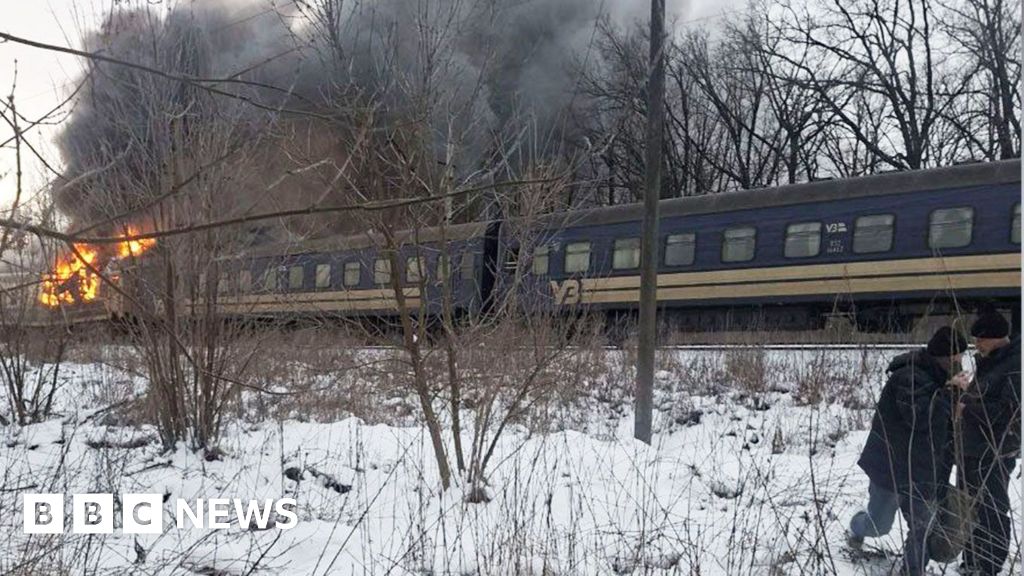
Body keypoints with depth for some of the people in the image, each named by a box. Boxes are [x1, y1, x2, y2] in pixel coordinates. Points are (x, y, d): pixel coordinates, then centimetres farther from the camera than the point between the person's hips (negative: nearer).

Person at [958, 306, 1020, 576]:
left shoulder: (1016, 365, -16)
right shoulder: (988, 362, 12)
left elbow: (1010, 411, -22)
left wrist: (967, 409, -17)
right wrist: (962, 399, 6)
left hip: (994, 455, -10)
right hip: (972, 450, 10)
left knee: (991, 513, -4)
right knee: (969, 510, 18)